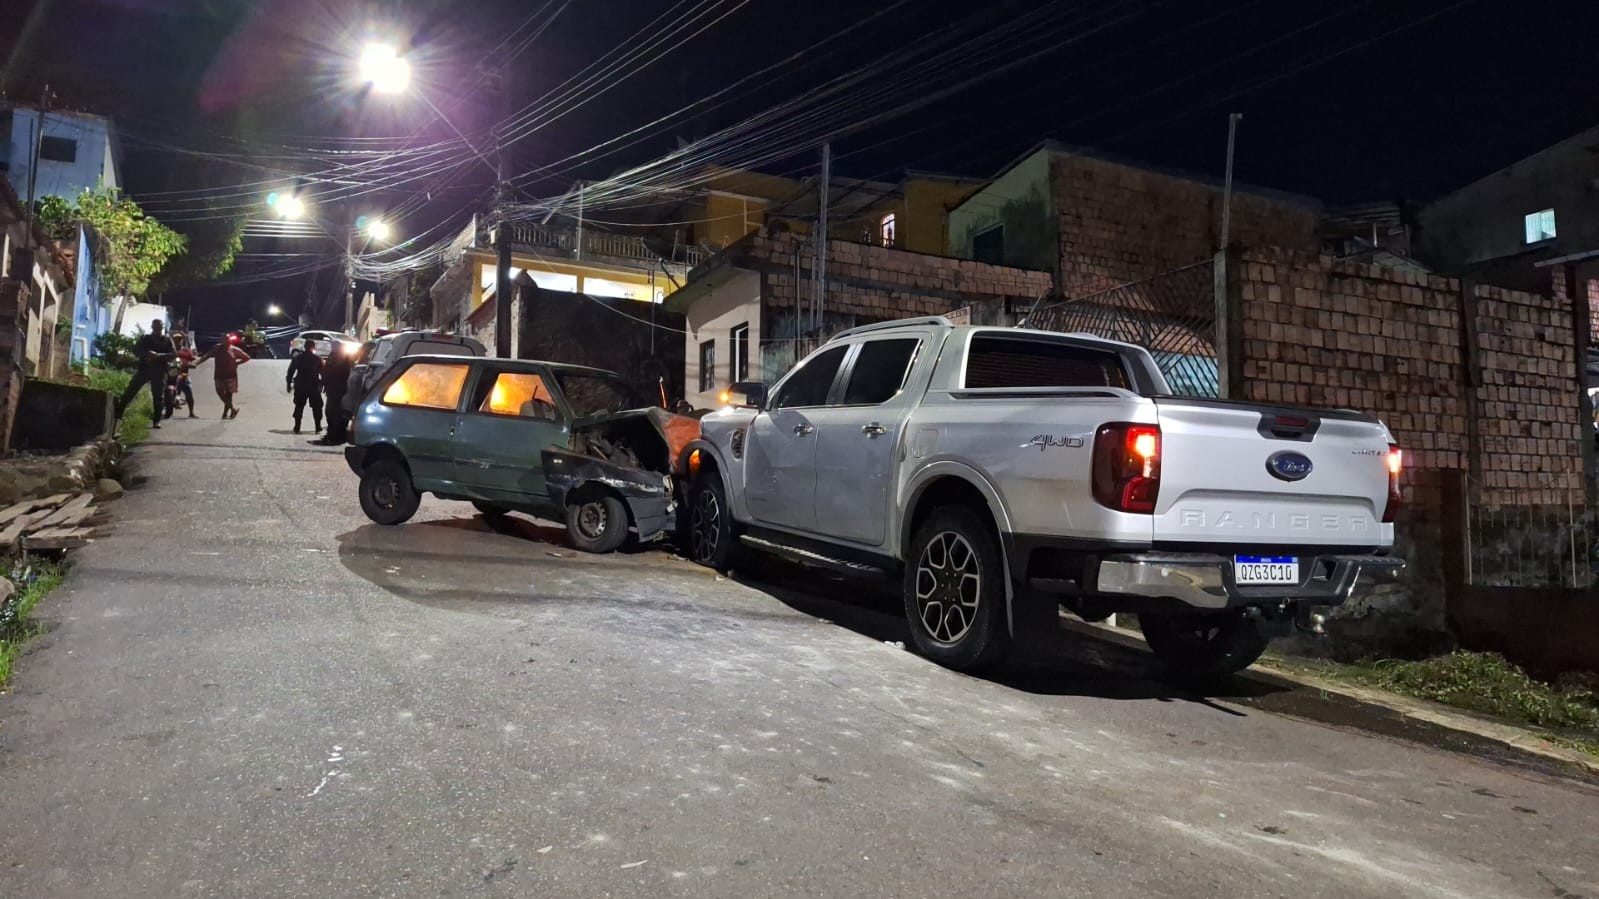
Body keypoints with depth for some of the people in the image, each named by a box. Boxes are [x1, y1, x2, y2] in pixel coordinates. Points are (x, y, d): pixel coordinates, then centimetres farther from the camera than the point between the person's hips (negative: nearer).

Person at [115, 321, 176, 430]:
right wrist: (147, 354, -16)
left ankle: (157, 421, 3)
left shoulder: (167, 340, 7)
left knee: (158, 396, -1)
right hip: (144, 368, 1)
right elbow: (135, 350, 4)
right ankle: (117, 413, 1)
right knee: (130, 391, -4)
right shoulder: (145, 338, 12)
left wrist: (158, 355, -19)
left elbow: (173, 354, -3)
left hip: (159, 371, -1)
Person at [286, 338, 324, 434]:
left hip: (300, 386, 2)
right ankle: (318, 427, 2)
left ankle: (297, 427, 8)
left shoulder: (298, 358, 1)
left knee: (299, 406, 11)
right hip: (314, 386, -2)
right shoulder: (318, 359, -4)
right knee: (316, 407, 6)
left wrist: (289, 384, 9)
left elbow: (290, 371, 2)